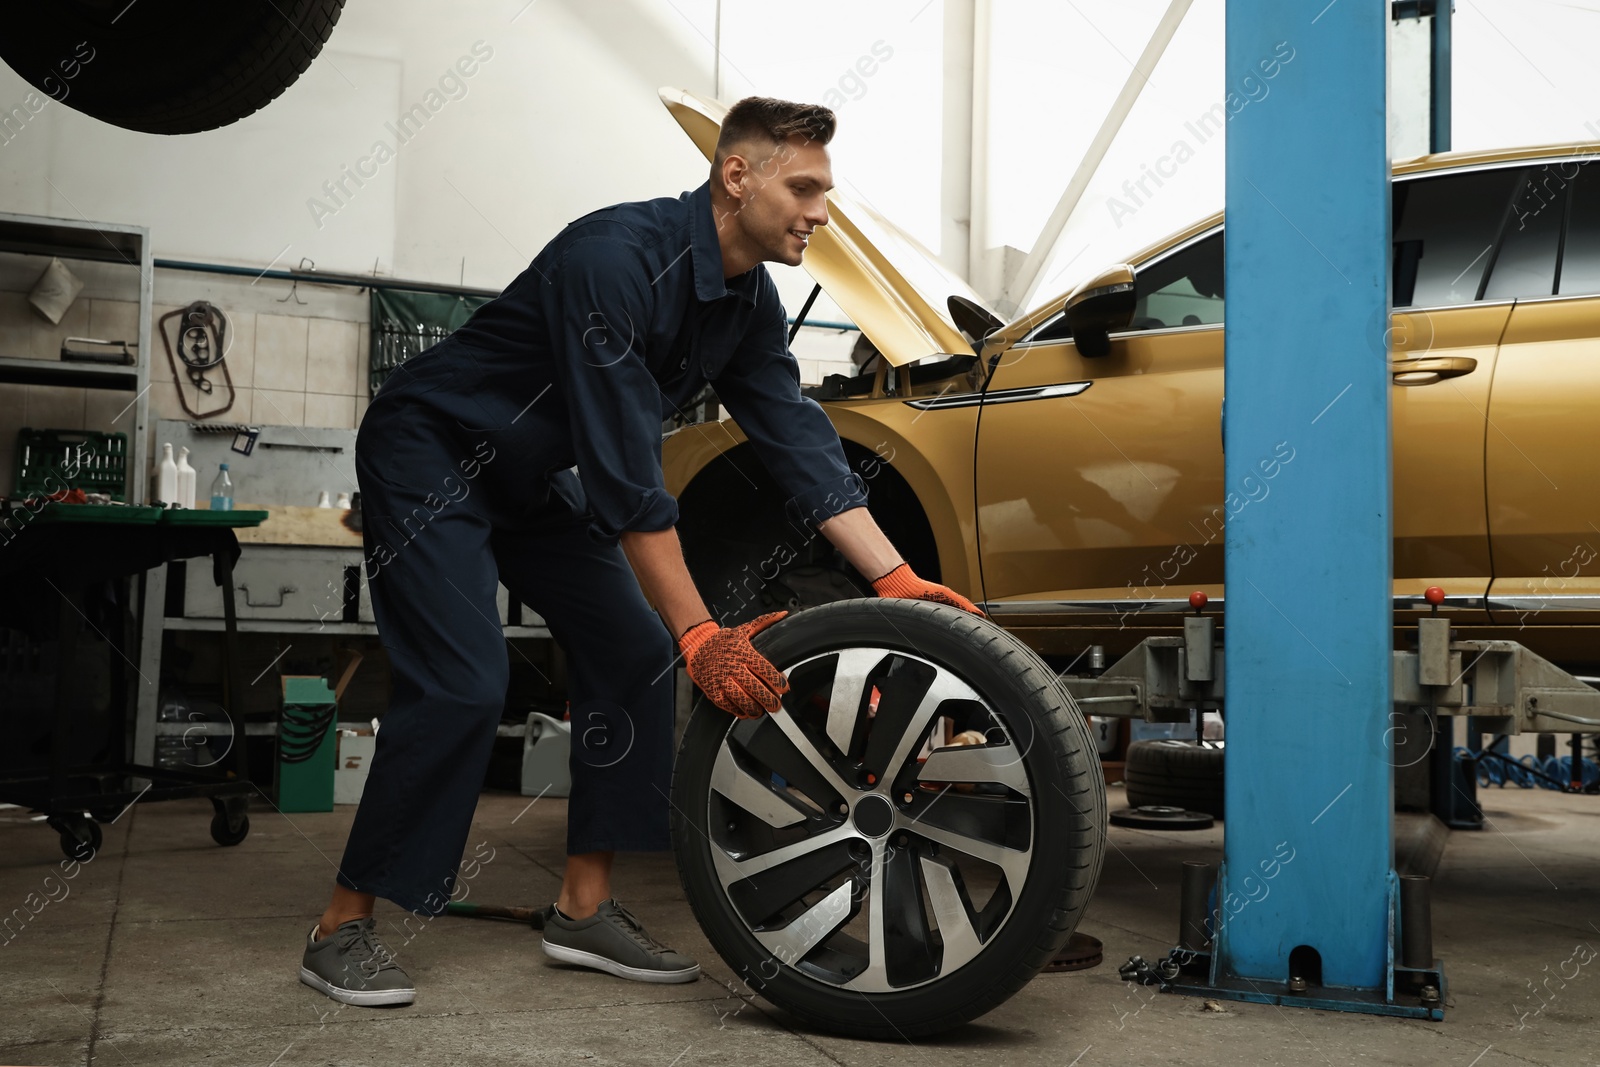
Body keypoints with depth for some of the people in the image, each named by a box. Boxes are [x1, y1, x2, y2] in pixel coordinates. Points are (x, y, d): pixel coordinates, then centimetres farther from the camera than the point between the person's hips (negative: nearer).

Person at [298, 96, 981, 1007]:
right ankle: (343, 929, -5)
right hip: (429, 453, -9)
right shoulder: (620, 257, -31)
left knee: (634, 655, 1)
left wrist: (900, 581, -12)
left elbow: (800, 442, -4)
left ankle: (586, 908, 8)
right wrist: (700, 633, -36)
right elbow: (625, 469, -35)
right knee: (464, 685, -19)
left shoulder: (749, 300, -3)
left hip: (534, 478, 9)